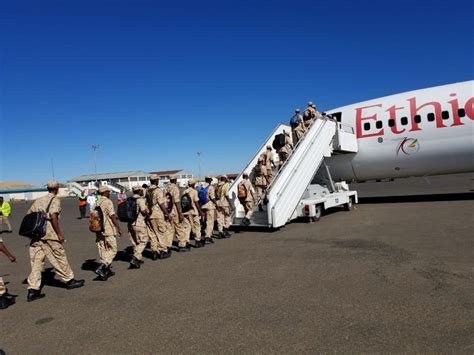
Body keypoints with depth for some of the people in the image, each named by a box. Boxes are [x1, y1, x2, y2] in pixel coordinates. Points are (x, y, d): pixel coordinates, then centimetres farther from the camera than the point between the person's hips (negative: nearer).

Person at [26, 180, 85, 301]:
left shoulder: (38, 200, 17)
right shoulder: (55, 200, -4)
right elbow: (53, 215, -19)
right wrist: (59, 233, -15)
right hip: (49, 234, -6)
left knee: (36, 262, 9)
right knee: (59, 258, 7)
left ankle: (33, 290, 8)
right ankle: (69, 280, 21)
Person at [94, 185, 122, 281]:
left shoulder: (96, 203, 10)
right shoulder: (108, 202, -13)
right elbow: (113, 217, -16)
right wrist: (119, 228, -10)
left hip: (99, 231, 8)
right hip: (108, 230, -8)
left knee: (103, 251, 12)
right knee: (112, 250, 0)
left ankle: (107, 270, 19)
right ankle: (102, 267, -13)